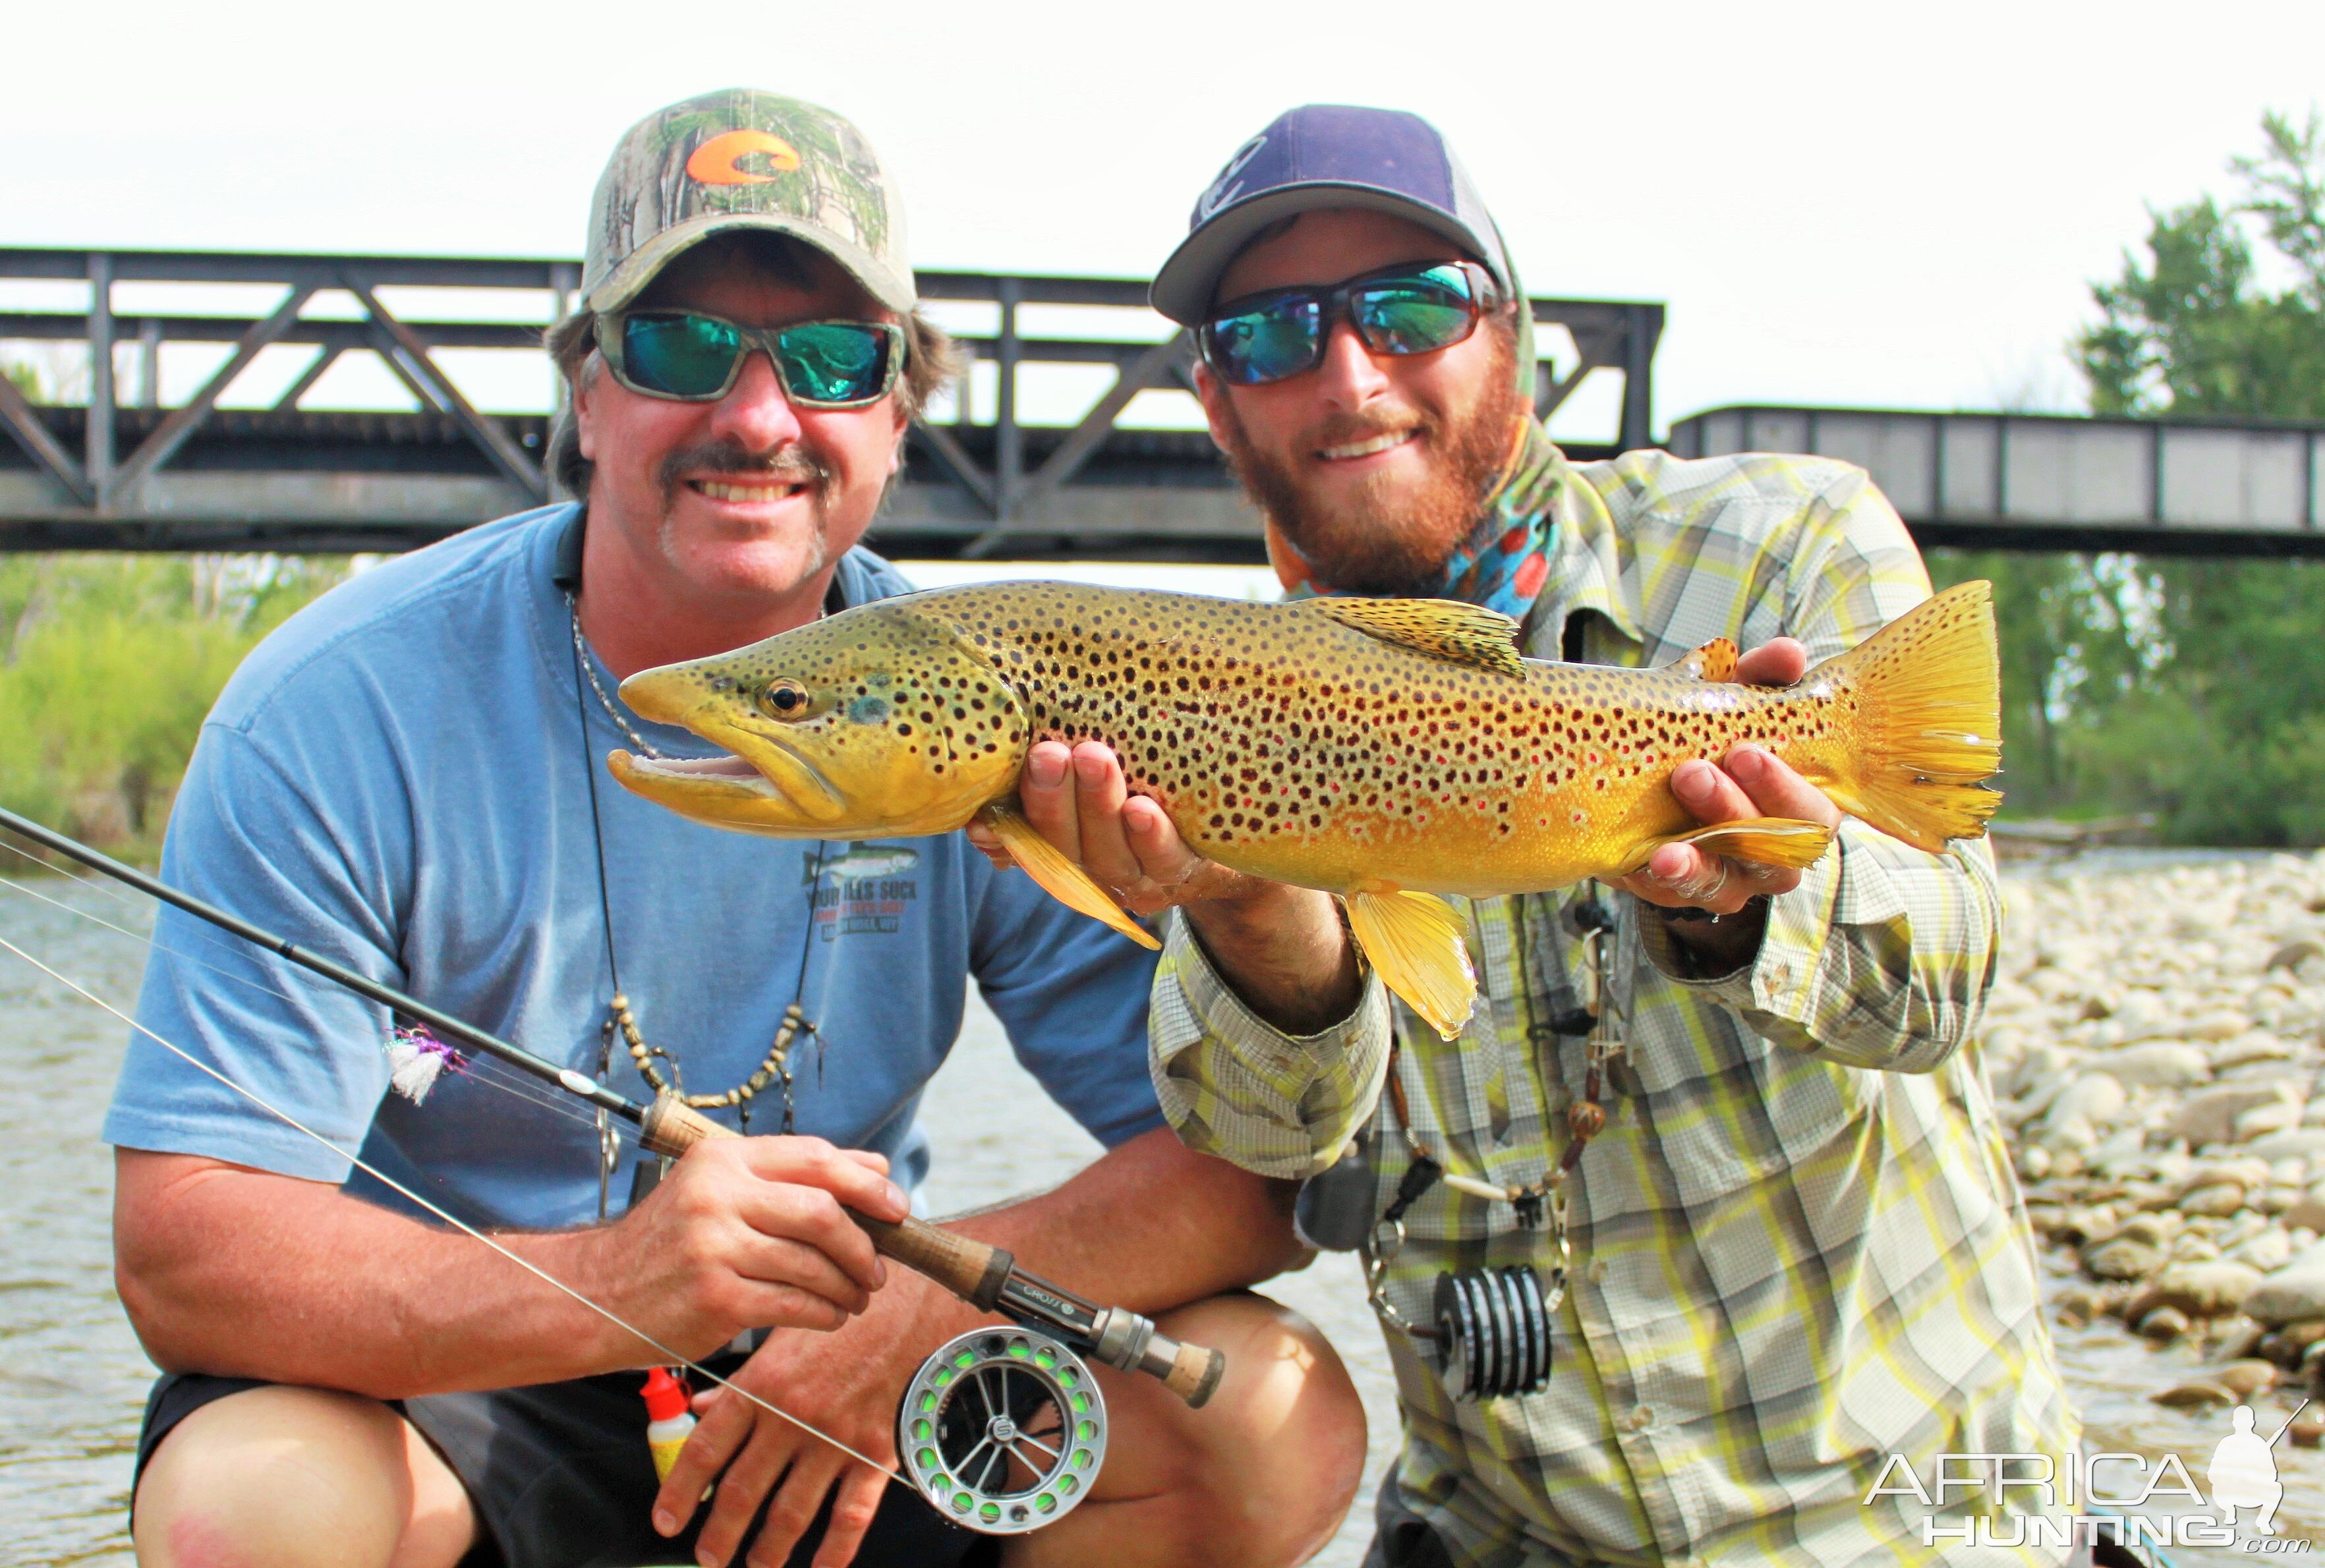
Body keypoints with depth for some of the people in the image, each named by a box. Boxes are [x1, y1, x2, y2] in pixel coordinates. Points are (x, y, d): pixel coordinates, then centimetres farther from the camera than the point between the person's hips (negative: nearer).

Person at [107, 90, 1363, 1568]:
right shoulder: (340, 712, -16)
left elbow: (1254, 1163, -12)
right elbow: (184, 1252, -21)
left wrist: (908, 1313, -30)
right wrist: (610, 1281, -38)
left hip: (841, 1379, 3)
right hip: (445, 1379, -2)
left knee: (1277, 1419, -19)